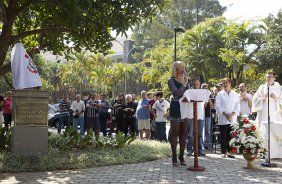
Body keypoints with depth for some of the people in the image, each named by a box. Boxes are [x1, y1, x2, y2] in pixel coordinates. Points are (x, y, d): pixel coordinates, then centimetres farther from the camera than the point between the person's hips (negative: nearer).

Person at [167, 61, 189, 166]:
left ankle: (181, 156, 13)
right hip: (176, 107, -6)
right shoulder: (171, 80, -3)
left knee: (184, 132, 6)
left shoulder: (185, 79, 16)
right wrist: (184, 84, -8)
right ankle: (174, 157, 4)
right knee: (175, 132, -2)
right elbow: (176, 93, -16)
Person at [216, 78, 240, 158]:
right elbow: (217, 105, -3)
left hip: (232, 119, 2)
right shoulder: (220, 94, 6)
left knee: (231, 136, 2)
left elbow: (237, 106, 7)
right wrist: (225, 114, -13)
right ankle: (223, 152, 6)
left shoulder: (235, 94, 12)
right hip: (223, 119, -2)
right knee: (223, 136, -1)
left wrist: (232, 114, -9)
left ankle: (229, 152, 9)